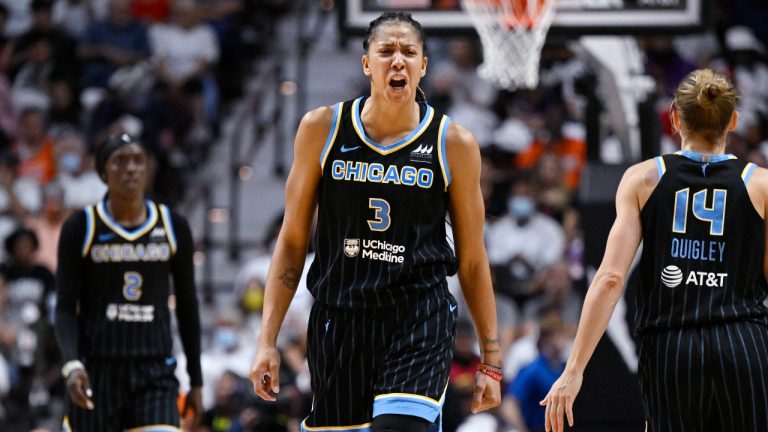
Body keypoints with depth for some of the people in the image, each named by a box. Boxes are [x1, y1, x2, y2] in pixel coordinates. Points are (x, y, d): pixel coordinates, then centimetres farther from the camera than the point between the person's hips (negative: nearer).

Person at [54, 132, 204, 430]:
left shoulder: (173, 227, 5)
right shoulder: (80, 227, -1)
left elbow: (187, 307, 12)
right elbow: (65, 308, -3)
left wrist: (196, 381, 10)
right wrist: (72, 364, -20)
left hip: (155, 372, 1)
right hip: (97, 372, -1)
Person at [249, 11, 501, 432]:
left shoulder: (453, 144, -1)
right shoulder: (322, 128, 2)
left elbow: (472, 260, 6)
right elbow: (292, 241, 7)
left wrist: (490, 361, 6)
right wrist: (267, 340, 2)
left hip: (420, 320, -2)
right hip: (337, 318, 2)